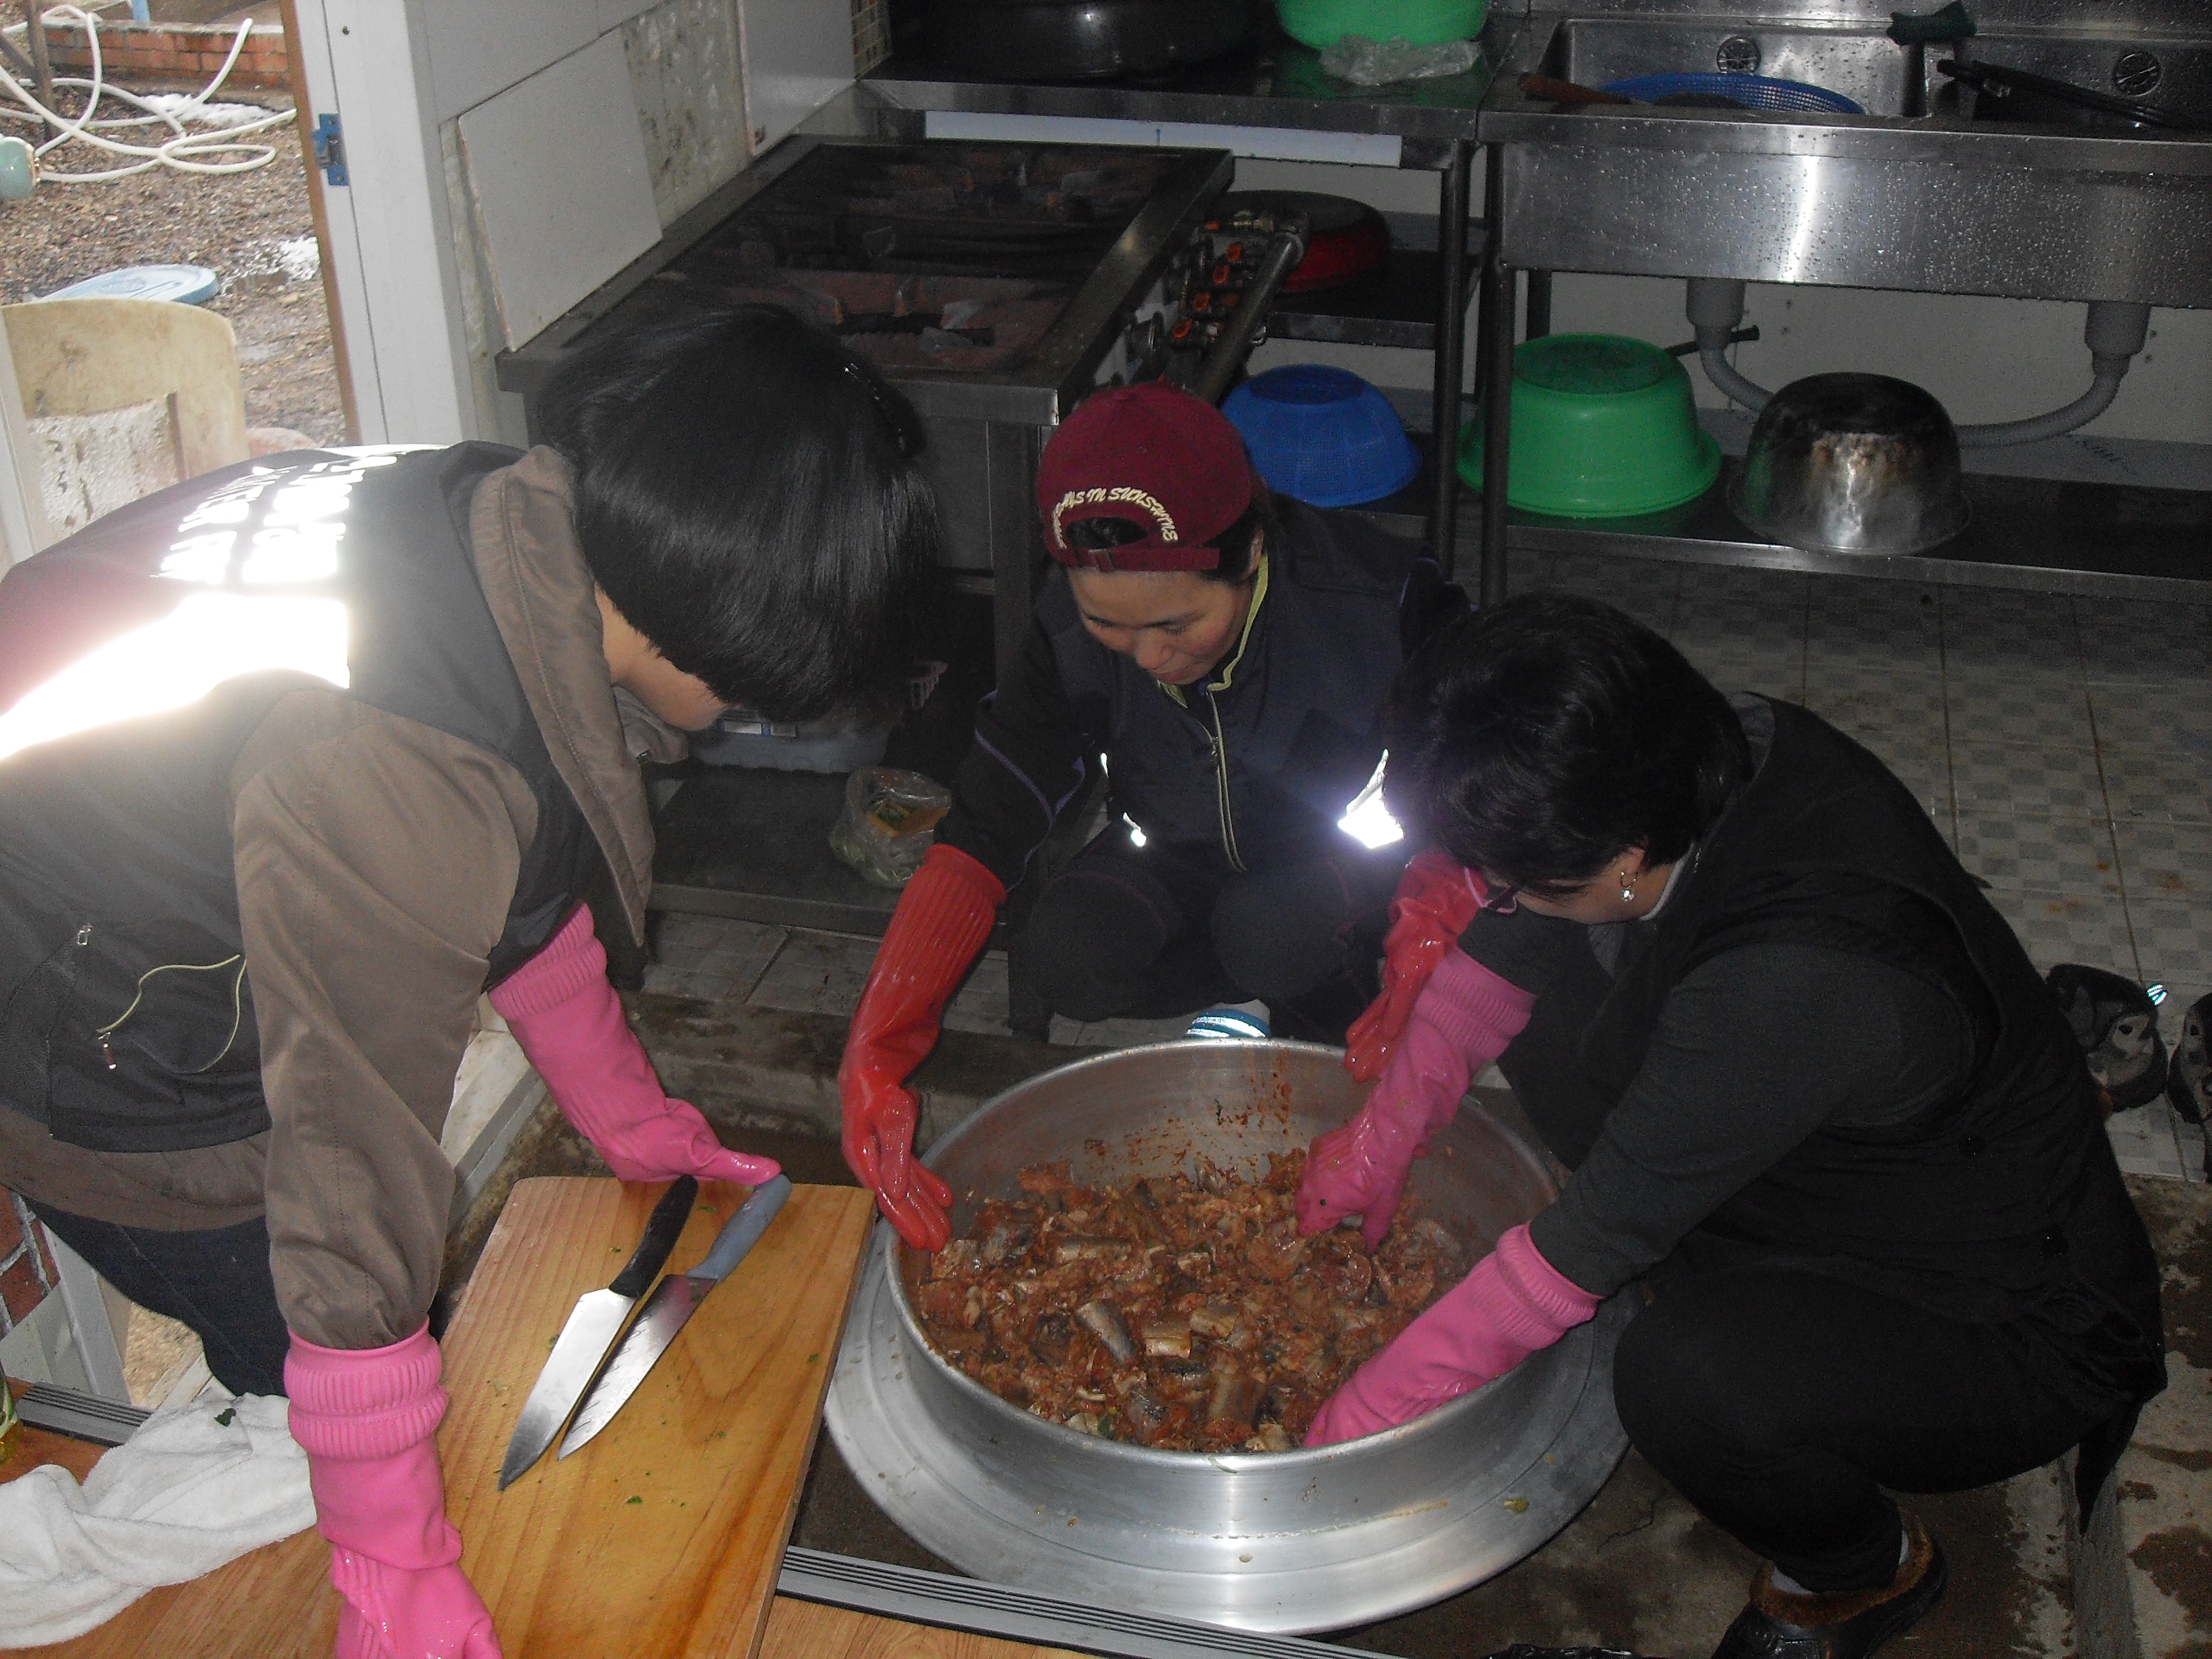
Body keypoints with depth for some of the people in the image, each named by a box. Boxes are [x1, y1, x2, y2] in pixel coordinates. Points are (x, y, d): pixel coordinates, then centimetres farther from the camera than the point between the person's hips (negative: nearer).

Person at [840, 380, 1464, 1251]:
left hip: (1353, 851, -3)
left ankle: (1327, 1007, 1)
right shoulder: (1072, 632, -25)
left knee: (1270, 928, -35)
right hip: (1184, 853, 3)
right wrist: (875, 1050, -38)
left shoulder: (1378, 602, -33)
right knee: (1064, 963, -26)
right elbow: (980, 834, -27)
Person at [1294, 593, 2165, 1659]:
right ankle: (1698, 1285, 11)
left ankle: (1867, 1571, -1)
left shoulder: (1795, 991, -40)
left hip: (2010, 1335, -7)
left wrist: (1358, 1419, -18)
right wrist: (1382, 1139, 5)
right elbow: (1501, 942, 1)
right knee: (1536, 977, -3)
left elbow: (1581, 1252, -30)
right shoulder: (1725, 756, -18)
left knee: (1686, 1380, -36)